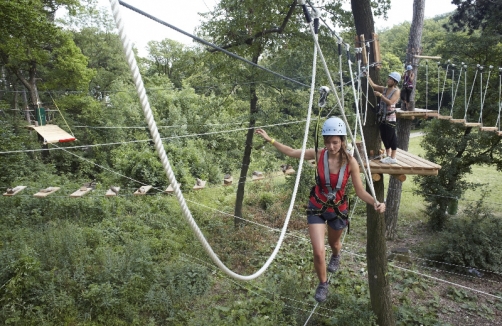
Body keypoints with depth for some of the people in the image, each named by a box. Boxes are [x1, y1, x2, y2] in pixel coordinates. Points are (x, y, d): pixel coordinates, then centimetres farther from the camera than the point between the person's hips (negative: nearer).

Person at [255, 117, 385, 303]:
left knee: (334, 242, 28)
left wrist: (375, 203, -32)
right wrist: (269, 139, -9)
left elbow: (360, 191, -14)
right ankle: (323, 283, 22)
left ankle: (336, 257, 68)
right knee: (318, 252, -9)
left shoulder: (350, 162, -19)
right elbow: (291, 152, -7)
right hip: (317, 207, -1)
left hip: (338, 209, 1)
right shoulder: (318, 155, -18)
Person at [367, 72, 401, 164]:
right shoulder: (384, 89, 11)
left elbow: (390, 102, -17)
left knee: (391, 137, -4)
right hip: (382, 117, 7)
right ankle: (388, 156, 20)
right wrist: (367, 76, 3)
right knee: (384, 136, 10)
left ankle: (393, 158, 1)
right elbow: (373, 85, 10)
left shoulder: (396, 91, -5)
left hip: (390, 117, -7)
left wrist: (380, 95, -18)